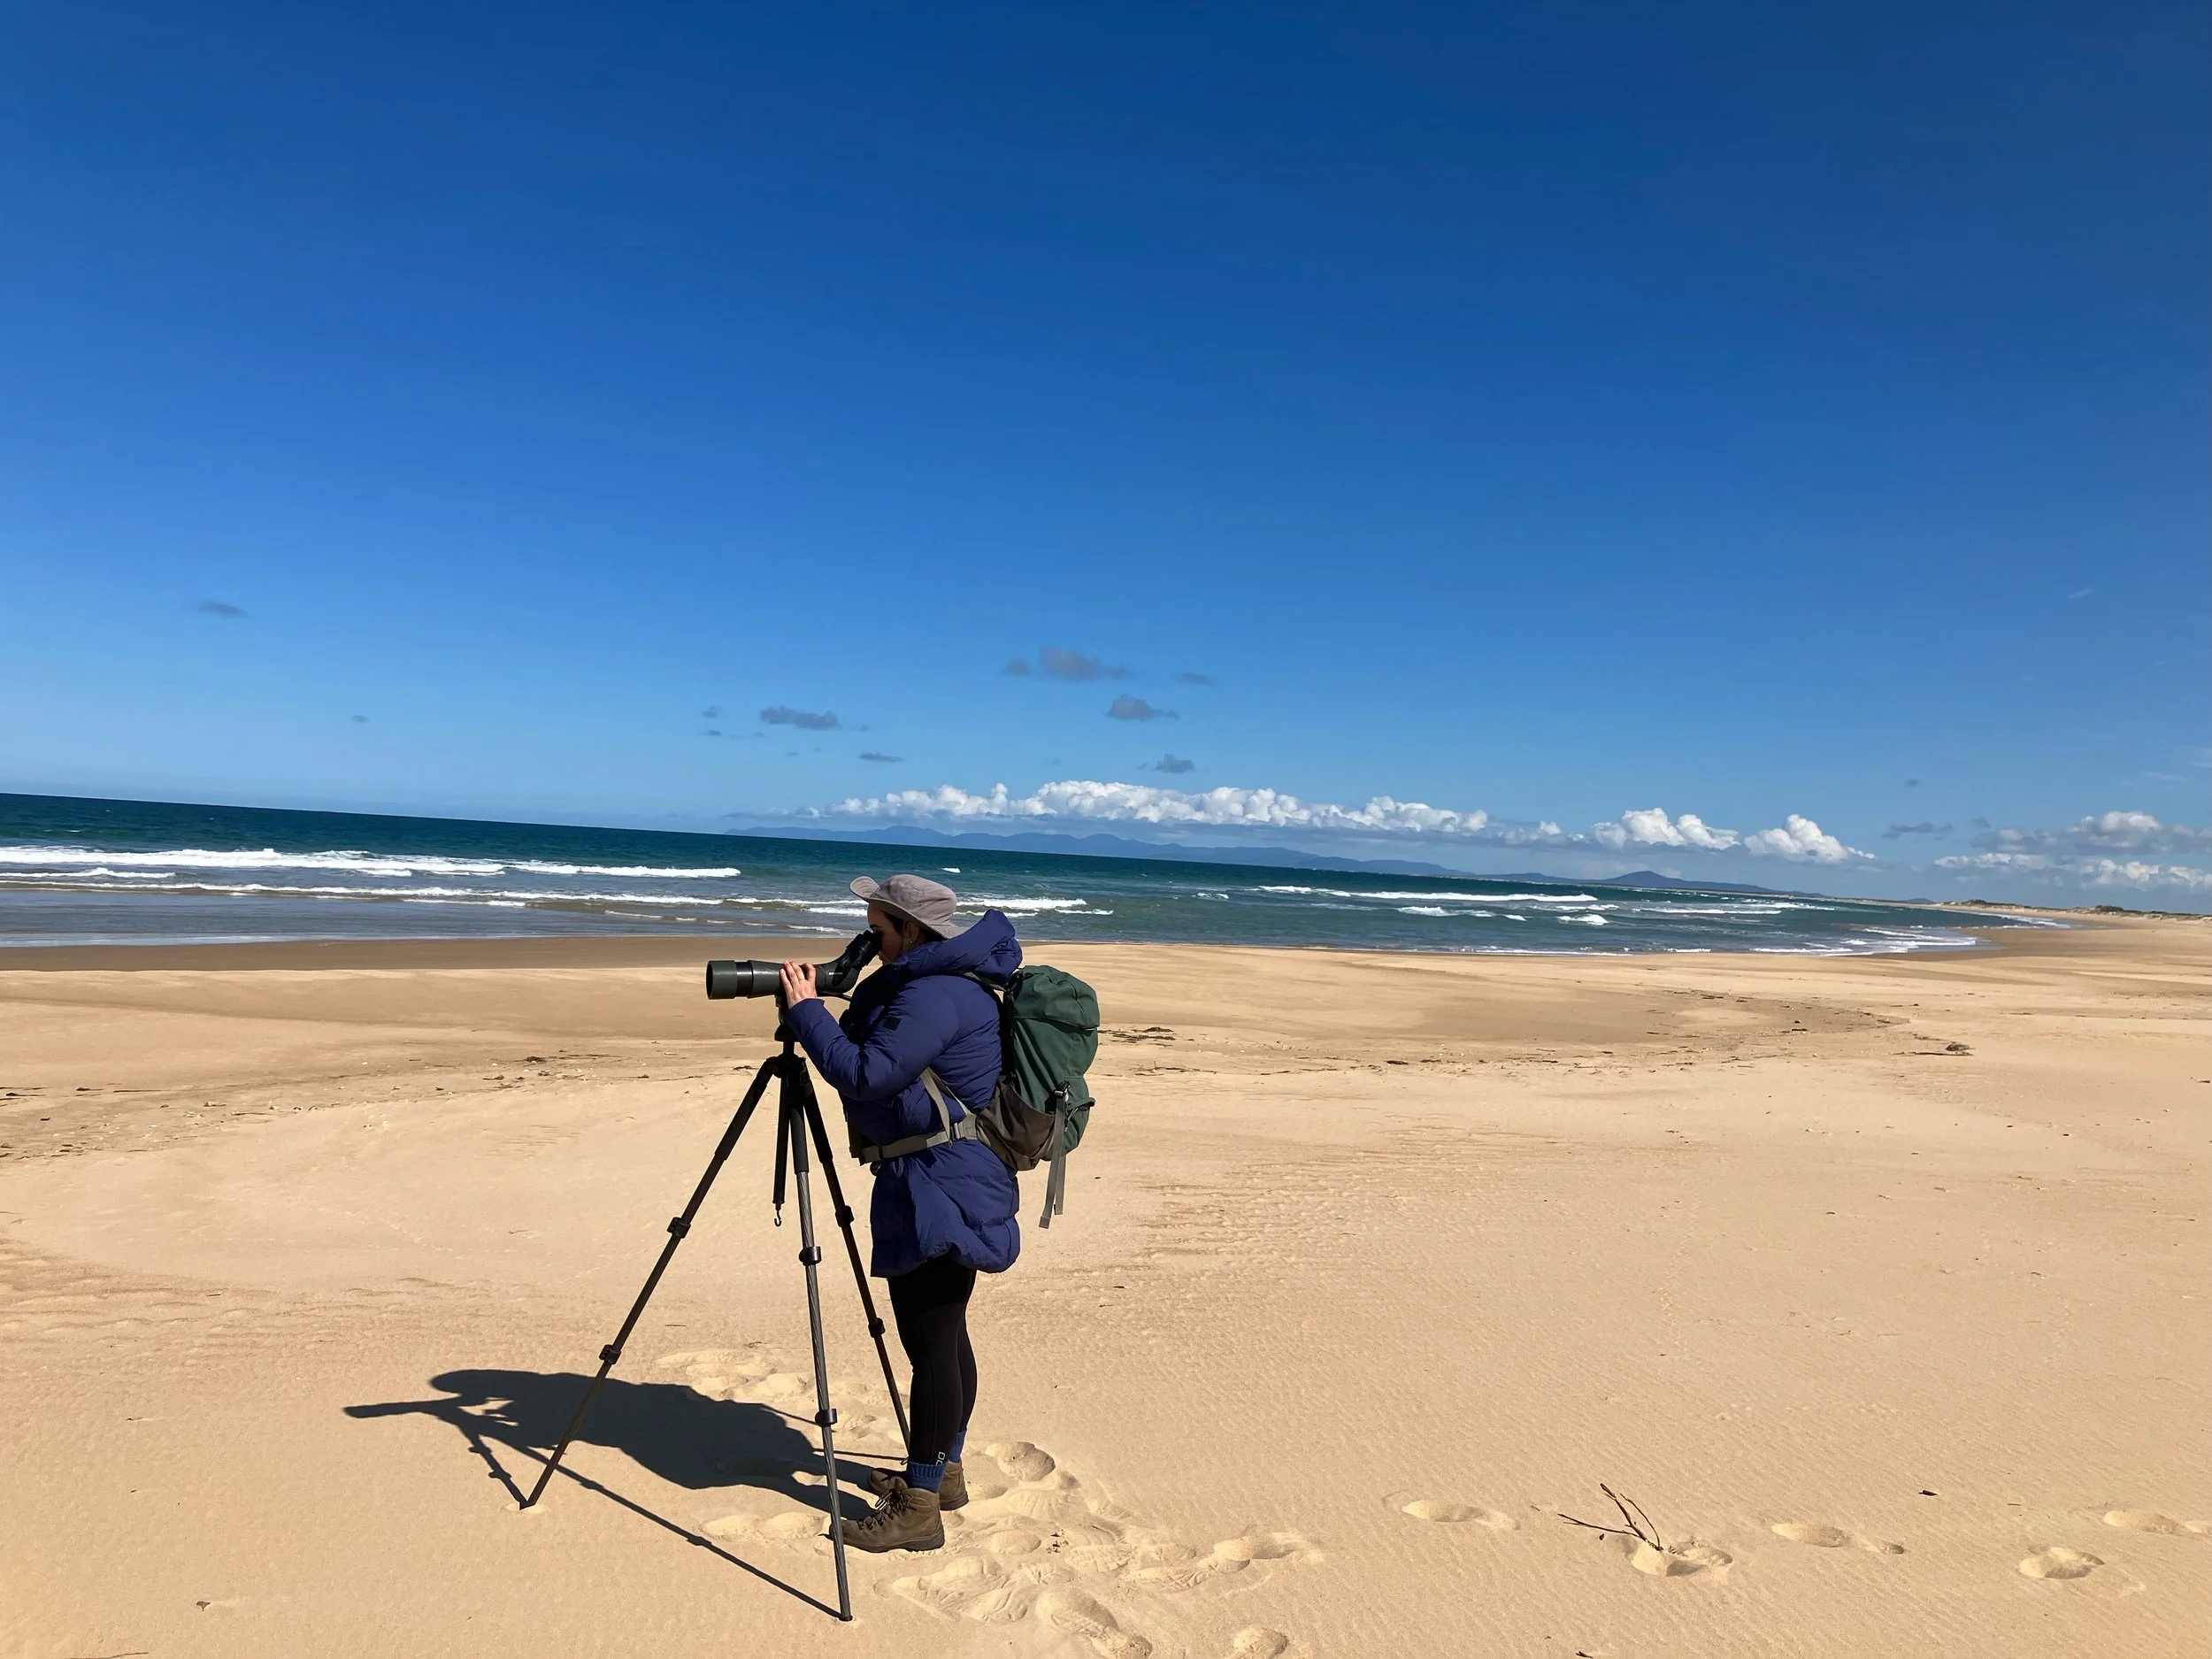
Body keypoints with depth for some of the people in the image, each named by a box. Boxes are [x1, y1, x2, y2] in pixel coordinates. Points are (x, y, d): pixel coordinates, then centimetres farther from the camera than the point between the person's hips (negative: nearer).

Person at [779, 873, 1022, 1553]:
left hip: (941, 1187, -11)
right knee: (942, 1332, 19)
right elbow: (868, 1056, 20)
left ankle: (918, 1508, 3)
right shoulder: (922, 981, 14)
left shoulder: (935, 995, -20)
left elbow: (866, 1075, -26)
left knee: (929, 1339, -5)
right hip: (948, 1182, 11)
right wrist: (817, 1007, 7)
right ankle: (943, 1471, 31)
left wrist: (806, 1009, -17)